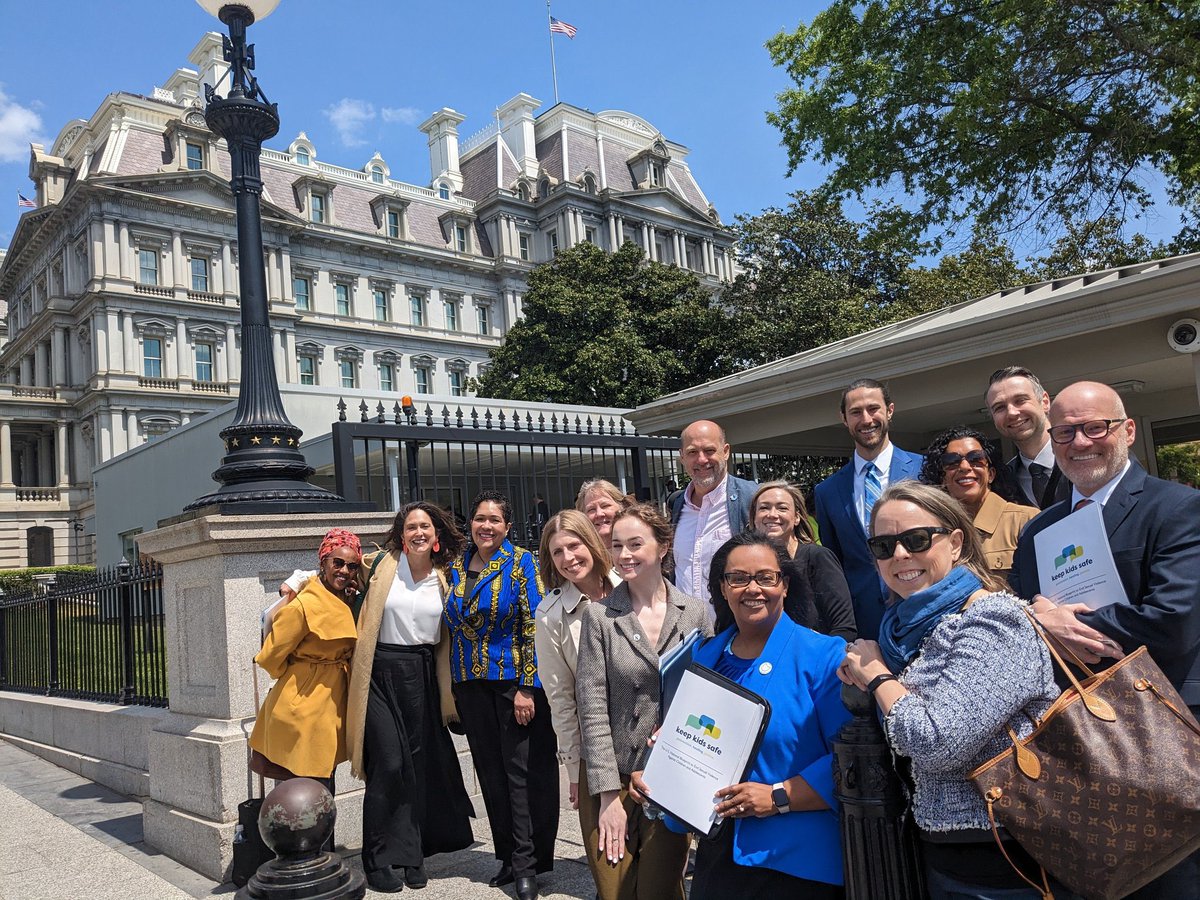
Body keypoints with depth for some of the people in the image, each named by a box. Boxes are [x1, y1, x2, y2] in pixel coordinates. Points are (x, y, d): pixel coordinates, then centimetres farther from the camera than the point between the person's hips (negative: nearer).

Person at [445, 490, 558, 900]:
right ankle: (510, 857, 23)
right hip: (471, 684, 5)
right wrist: (453, 688, 13)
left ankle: (527, 863, 10)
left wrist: (527, 687, -15)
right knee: (490, 771, 11)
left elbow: (534, 627, -11)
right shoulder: (457, 567, 7)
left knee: (521, 770, -1)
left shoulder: (520, 563, -7)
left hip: (515, 680, -5)